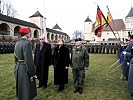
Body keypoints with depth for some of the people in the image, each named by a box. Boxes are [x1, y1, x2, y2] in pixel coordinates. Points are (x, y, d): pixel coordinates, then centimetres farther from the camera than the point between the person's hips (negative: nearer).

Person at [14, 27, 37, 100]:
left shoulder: (17, 43, 7)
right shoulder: (27, 43, -20)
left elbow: (16, 57, 15)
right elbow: (29, 60, -24)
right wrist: (32, 73, -18)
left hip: (18, 68, 9)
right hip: (25, 69, -9)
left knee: (20, 88, 24)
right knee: (26, 89, 4)